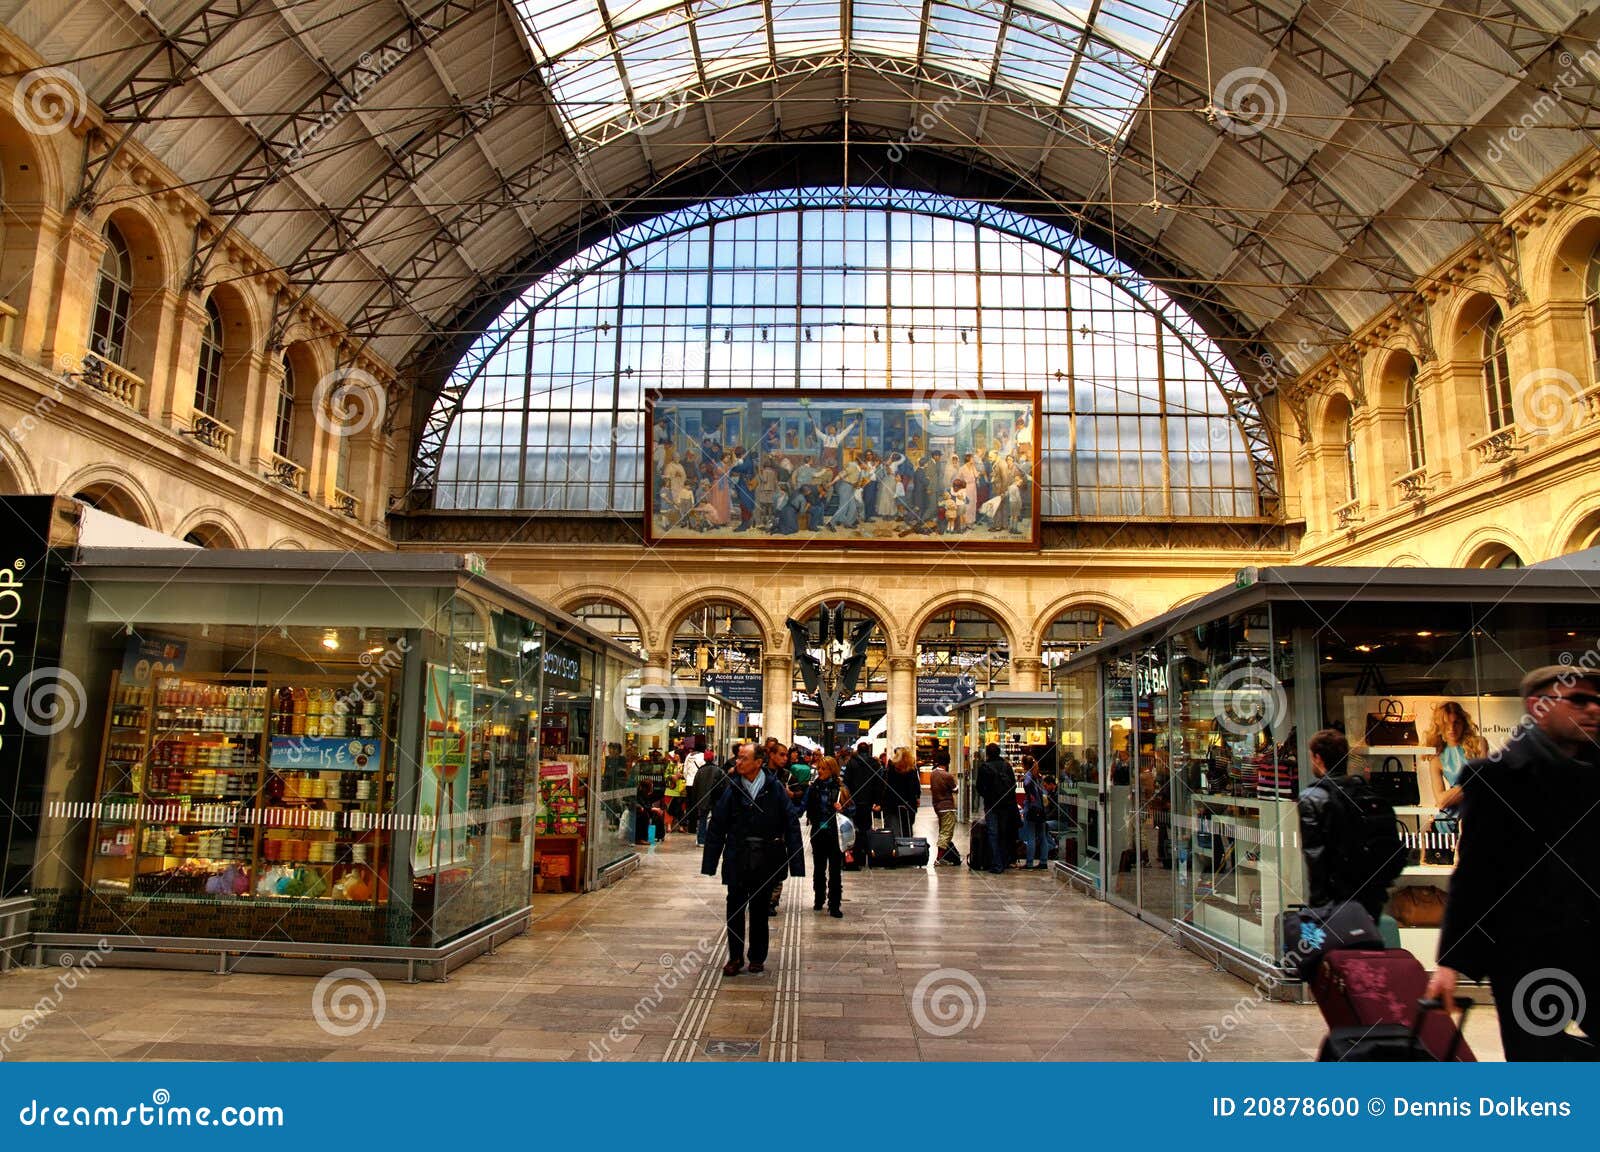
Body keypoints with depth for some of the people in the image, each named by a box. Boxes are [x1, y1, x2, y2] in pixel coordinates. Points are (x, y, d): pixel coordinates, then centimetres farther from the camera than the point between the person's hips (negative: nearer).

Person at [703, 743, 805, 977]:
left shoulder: (775, 789, -6)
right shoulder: (732, 790, -2)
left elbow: (791, 825, -4)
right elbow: (716, 827, 2)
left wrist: (796, 863, -8)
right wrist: (709, 864, 0)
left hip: (766, 859, -1)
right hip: (737, 858, 1)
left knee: (760, 910, 12)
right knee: (735, 908, 6)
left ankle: (757, 958, 26)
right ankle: (735, 957, 20)